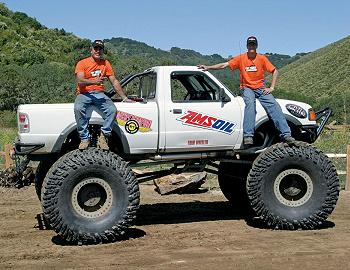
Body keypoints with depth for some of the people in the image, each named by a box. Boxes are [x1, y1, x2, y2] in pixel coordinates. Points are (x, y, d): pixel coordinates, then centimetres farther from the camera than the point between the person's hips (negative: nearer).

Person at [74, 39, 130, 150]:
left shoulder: (106, 63, 13)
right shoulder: (82, 63, 1)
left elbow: (114, 82, 13)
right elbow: (80, 81, -14)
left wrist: (124, 98, 6)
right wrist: (94, 81, -33)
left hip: (99, 94, 3)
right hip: (84, 94, -3)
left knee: (112, 110, -27)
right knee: (78, 108, -35)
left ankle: (104, 136, -17)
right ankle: (85, 138, -25)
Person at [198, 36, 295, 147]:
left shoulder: (262, 58, 4)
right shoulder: (241, 58, 2)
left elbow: (275, 71, 7)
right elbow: (224, 65, -1)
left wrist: (271, 88, -2)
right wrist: (208, 67, -11)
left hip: (261, 88, 2)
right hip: (247, 88, -2)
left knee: (274, 105, -20)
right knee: (250, 103, -34)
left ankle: (286, 134, -22)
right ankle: (248, 136, -43)